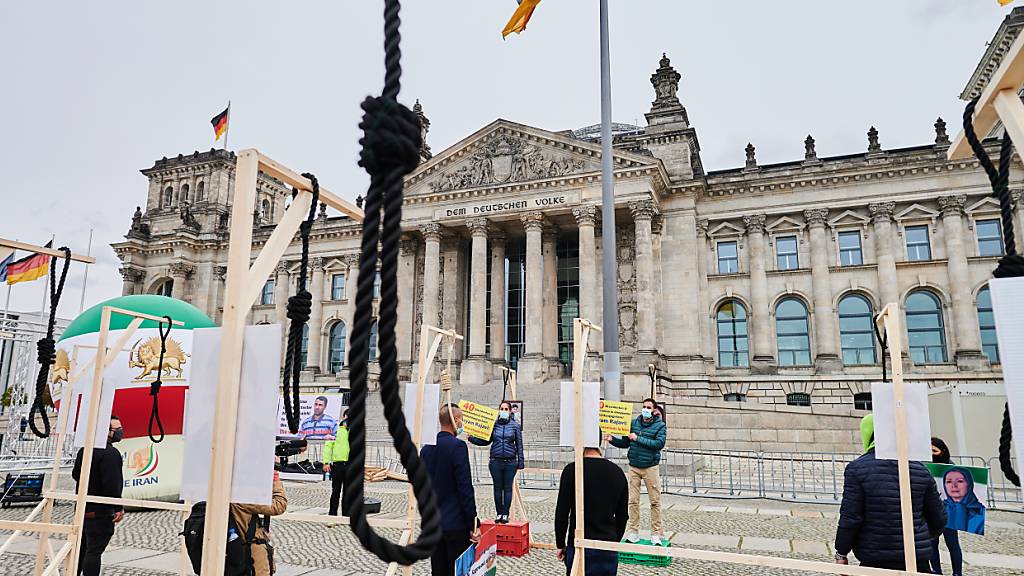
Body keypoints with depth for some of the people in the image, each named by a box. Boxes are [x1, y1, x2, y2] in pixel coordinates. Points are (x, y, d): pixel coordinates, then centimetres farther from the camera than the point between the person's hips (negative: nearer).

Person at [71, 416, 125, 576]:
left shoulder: (84, 450, 10)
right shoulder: (110, 453, -20)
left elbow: (75, 474, 21)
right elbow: (112, 484, -25)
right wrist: (119, 508, -20)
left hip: (83, 508, 9)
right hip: (100, 511, -9)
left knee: (81, 548, 19)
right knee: (94, 551, -5)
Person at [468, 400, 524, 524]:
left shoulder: (515, 425, 3)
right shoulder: (494, 424, 5)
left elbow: (519, 445, 5)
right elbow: (485, 441, 9)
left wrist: (520, 461, 2)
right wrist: (471, 438, -3)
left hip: (510, 462, -1)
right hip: (496, 461, 1)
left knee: (507, 488, 4)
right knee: (497, 488, 7)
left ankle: (505, 514, 13)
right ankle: (498, 513, 17)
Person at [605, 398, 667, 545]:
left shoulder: (660, 425, -1)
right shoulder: (633, 423, 8)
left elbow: (659, 444, -16)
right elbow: (625, 443, 11)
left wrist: (638, 438, -17)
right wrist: (612, 439, -7)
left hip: (650, 467, -3)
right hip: (634, 467, 3)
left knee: (655, 502, 0)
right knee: (633, 501, 3)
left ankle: (656, 534, 8)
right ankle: (633, 532, 10)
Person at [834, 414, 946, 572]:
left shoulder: (857, 468, -10)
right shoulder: (920, 469, 4)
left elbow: (850, 517, -12)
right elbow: (939, 517, 12)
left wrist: (841, 554, 0)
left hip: (875, 559, -3)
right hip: (918, 559, 4)